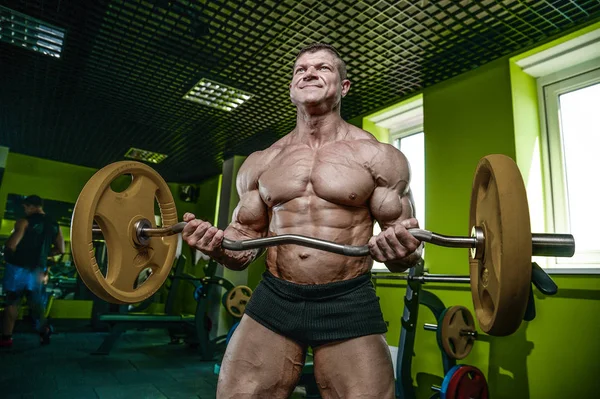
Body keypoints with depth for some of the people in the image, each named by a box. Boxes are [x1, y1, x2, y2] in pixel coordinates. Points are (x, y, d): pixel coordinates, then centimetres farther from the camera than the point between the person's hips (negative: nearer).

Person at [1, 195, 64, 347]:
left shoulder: (24, 222, -11)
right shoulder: (54, 225, 6)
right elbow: (60, 249, 8)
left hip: (18, 267, -4)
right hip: (38, 270, 4)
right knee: (36, 302, 16)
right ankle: (44, 330, 13)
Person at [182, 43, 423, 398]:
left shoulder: (378, 156, 0)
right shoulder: (260, 163, 9)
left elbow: (402, 246, 1)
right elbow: (245, 239, 13)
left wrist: (403, 254, -22)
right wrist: (215, 244, -9)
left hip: (348, 304, -2)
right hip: (273, 300, 3)